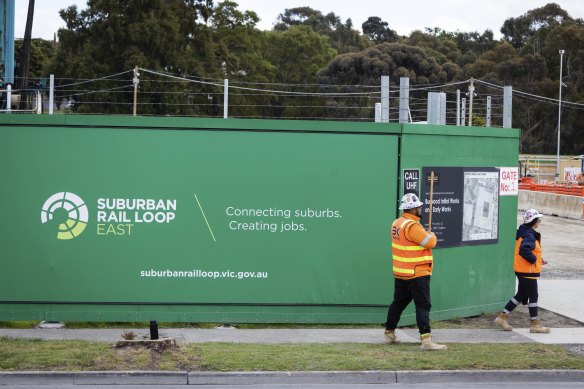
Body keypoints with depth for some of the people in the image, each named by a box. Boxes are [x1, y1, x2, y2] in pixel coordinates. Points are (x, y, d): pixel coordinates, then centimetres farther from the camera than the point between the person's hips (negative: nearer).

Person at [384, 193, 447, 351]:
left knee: (398, 302, 19)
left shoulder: (397, 223, 8)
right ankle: (426, 340, -16)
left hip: (400, 273, 9)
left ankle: (389, 333, 29)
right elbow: (430, 242, -19)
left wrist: (427, 236, 9)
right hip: (417, 274, -9)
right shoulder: (412, 226, -21)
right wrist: (432, 235, 2)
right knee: (423, 305, -9)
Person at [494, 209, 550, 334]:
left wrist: (538, 259, 15)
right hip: (528, 271, -10)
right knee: (533, 296, 1)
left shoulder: (525, 233, 12)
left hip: (522, 270, 10)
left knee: (521, 295, 18)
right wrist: (534, 259, -20)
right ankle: (535, 325, 10)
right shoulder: (529, 235, -20)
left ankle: (502, 317, 19)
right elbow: (524, 250, -34)